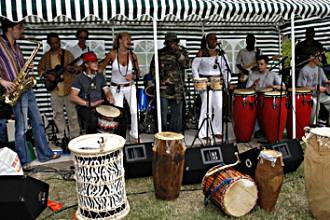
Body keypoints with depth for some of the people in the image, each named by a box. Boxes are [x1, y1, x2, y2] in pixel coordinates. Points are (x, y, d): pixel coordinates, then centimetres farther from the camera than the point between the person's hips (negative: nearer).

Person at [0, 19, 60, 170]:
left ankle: (45, 153, 23)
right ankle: (23, 161, 11)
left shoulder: (16, 46, 15)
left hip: (27, 88, 8)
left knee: (38, 123, 12)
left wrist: (28, 66, 2)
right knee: (21, 128, -2)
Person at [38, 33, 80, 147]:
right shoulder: (46, 56, 8)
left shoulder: (67, 54, 3)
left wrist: (68, 68, -21)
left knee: (72, 112, 0)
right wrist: (46, 74, -7)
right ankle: (62, 137, 18)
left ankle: (74, 136, 9)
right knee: (58, 113, 7)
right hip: (54, 88, 2)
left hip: (68, 87, -2)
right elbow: (40, 69, 13)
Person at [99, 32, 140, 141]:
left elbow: (137, 71, 3)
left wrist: (133, 76, -17)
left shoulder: (132, 55, -6)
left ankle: (134, 133, 16)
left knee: (134, 111, -5)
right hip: (116, 88, -1)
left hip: (130, 87, 2)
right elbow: (101, 67, -1)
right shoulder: (112, 54, -11)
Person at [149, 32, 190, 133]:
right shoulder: (160, 53, 6)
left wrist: (178, 53, -13)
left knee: (177, 115, 6)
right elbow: (153, 68, 9)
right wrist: (158, 80, -5)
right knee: (163, 114, 1)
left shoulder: (182, 51, 9)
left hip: (178, 89, 1)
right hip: (163, 88, -1)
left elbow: (187, 64, -6)